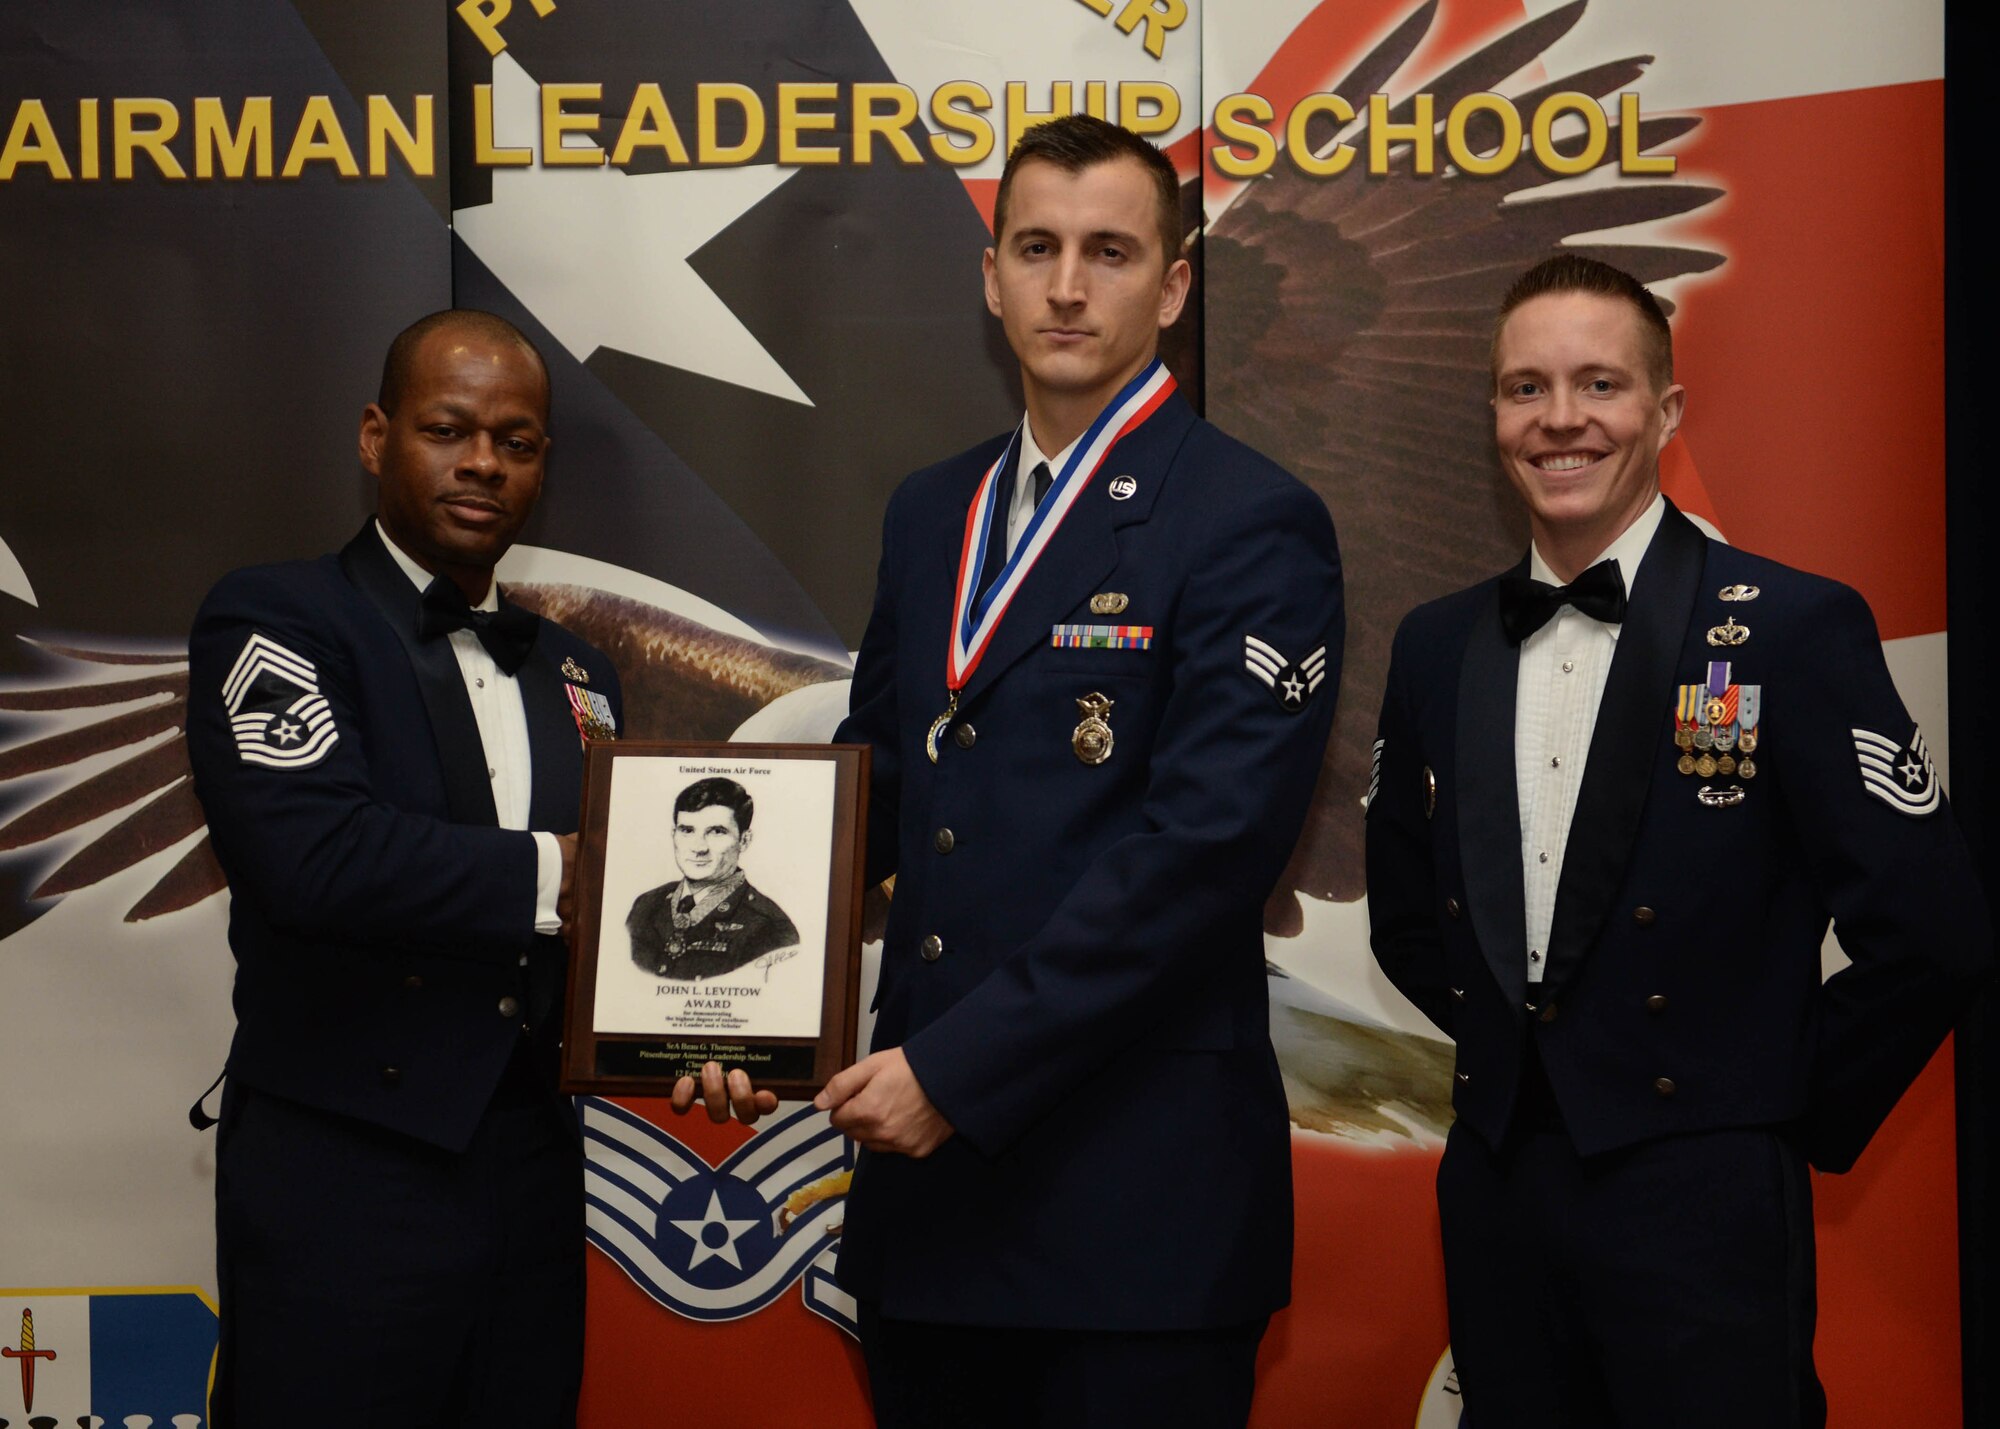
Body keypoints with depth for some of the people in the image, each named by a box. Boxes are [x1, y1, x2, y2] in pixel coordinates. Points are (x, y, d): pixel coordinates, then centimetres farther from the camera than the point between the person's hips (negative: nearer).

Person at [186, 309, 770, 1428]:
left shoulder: (576, 675, 15)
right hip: (345, 1178, -5)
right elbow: (306, 854, -22)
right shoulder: (274, 620, -5)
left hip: (534, 1170, 6)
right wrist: (546, 875, -14)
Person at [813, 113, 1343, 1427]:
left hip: (1138, 1192, -6)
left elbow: (1205, 842, -18)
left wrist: (962, 1067, -18)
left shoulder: (1251, 526, -9)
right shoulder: (930, 511, 13)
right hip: (928, 1169, 6)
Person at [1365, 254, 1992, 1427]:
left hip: (1703, 1197, -4)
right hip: (1497, 1185, 5)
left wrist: (1790, 1113, -5)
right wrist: (1511, 1054, 9)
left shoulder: (1793, 627, -10)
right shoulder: (1438, 647, 6)